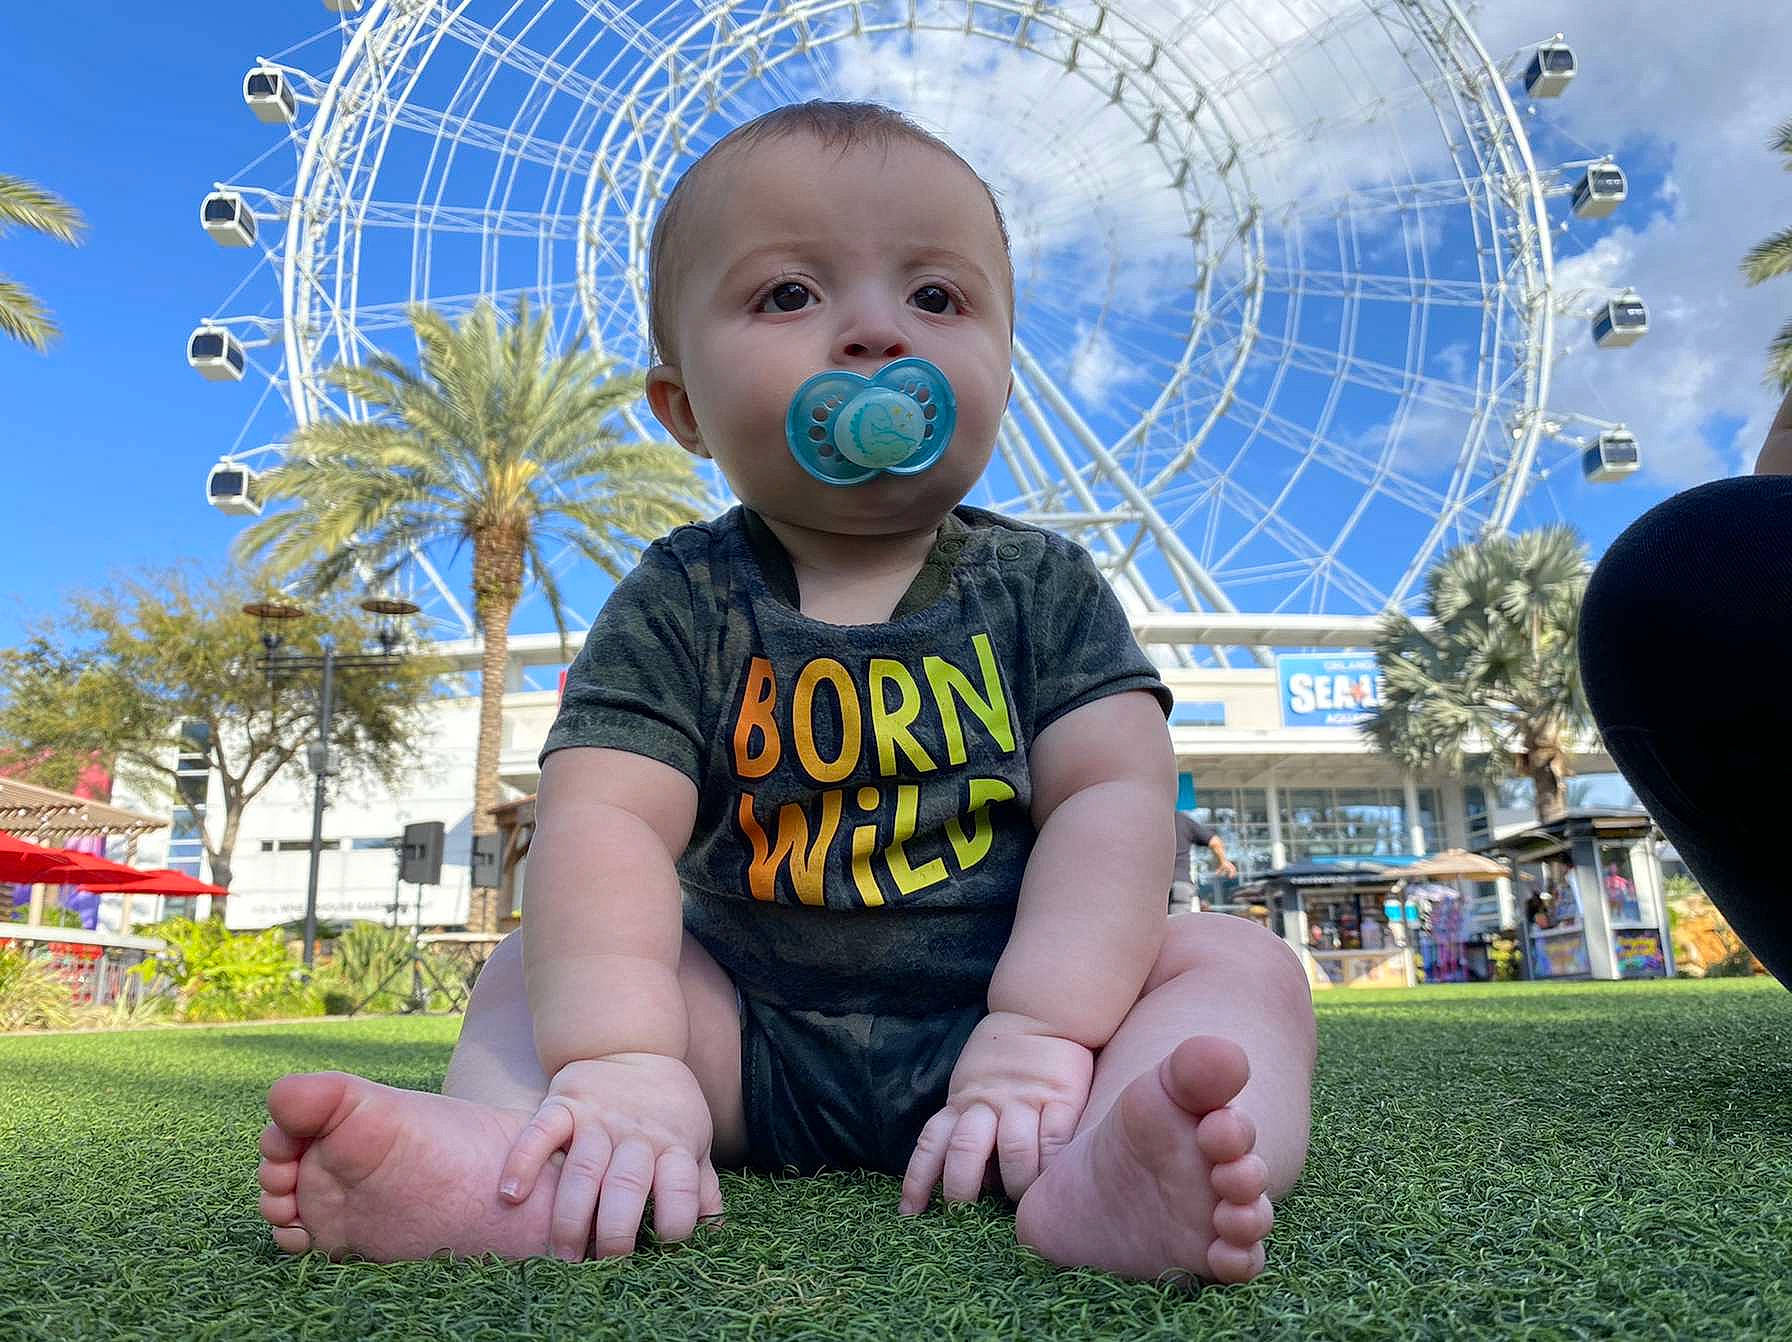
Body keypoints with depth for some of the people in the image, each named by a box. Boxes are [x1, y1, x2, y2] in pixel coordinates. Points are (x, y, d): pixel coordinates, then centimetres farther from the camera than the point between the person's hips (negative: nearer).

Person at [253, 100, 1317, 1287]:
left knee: (1242, 965, -19)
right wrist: (619, 1060, -34)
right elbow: (605, 821, -18)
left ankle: (1102, 1173, -48)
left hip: (984, 1016, 0)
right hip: (756, 1035, 1)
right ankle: (516, 1158, -38)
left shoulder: (1043, 588, -1)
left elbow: (1113, 798, -11)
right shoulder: (680, 605, -4)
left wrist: (1041, 1035, -25)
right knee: (535, 965, -8)